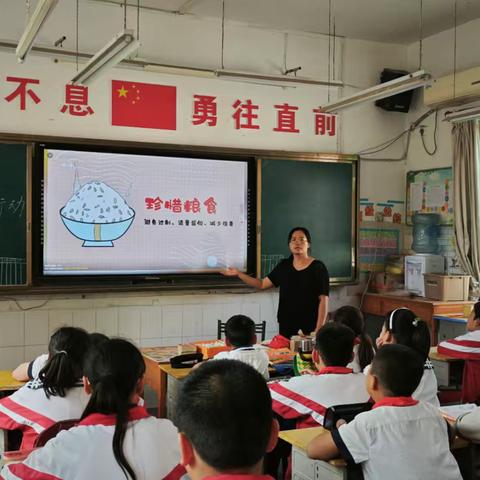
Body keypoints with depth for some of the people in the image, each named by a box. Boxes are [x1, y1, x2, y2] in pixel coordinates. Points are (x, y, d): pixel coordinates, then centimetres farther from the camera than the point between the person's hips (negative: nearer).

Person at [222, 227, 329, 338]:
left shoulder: (318, 268, -5)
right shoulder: (284, 266, 8)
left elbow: (323, 300, -7)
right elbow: (262, 284, 9)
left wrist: (319, 330, -13)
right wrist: (238, 273, 2)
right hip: (285, 326, 4)